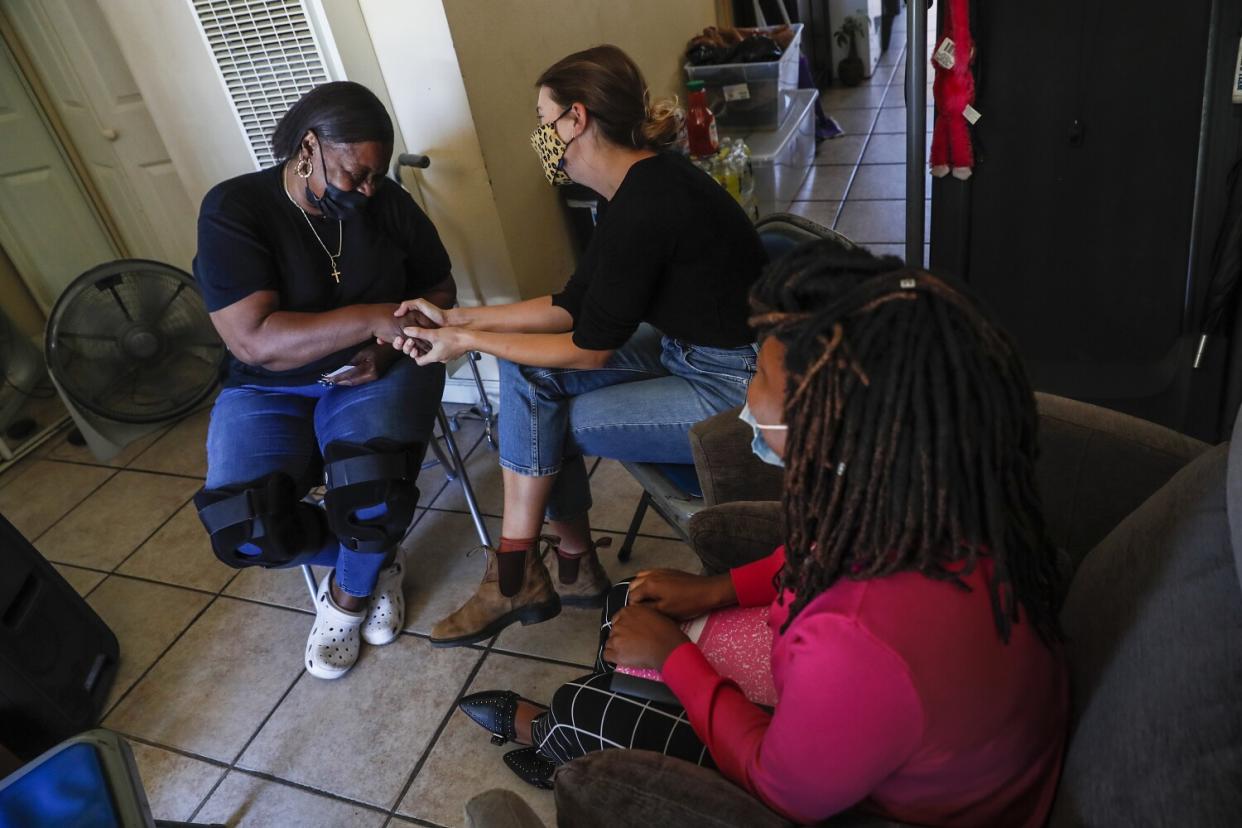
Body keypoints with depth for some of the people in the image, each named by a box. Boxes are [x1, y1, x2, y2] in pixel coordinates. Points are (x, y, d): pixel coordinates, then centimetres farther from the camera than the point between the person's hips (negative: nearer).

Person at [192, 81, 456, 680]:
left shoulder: (389, 204, -3)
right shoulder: (233, 210, -13)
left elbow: (439, 291, 7)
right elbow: (254, 341, -23)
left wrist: (387, 346, -13)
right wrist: (373, 318, -31)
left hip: (378, 373, 1)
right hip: (271, 389, 0)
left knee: (371, 492, -29)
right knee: (245, 530, -23)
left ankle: (351, 591, 6)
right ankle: (377, 556, 6)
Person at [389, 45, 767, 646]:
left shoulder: (647, 204, -25)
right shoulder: (637, 186, 4)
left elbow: (590, 348, -18)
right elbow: (571, 305, 8)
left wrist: (468, 341, -8)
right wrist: (457, 318, 5)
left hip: (733, 389, -9)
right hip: (685, 353, 9)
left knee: (541, 421, -11)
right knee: (526, 370, -1)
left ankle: (519, 575, 11)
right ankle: (573, 566, 5)